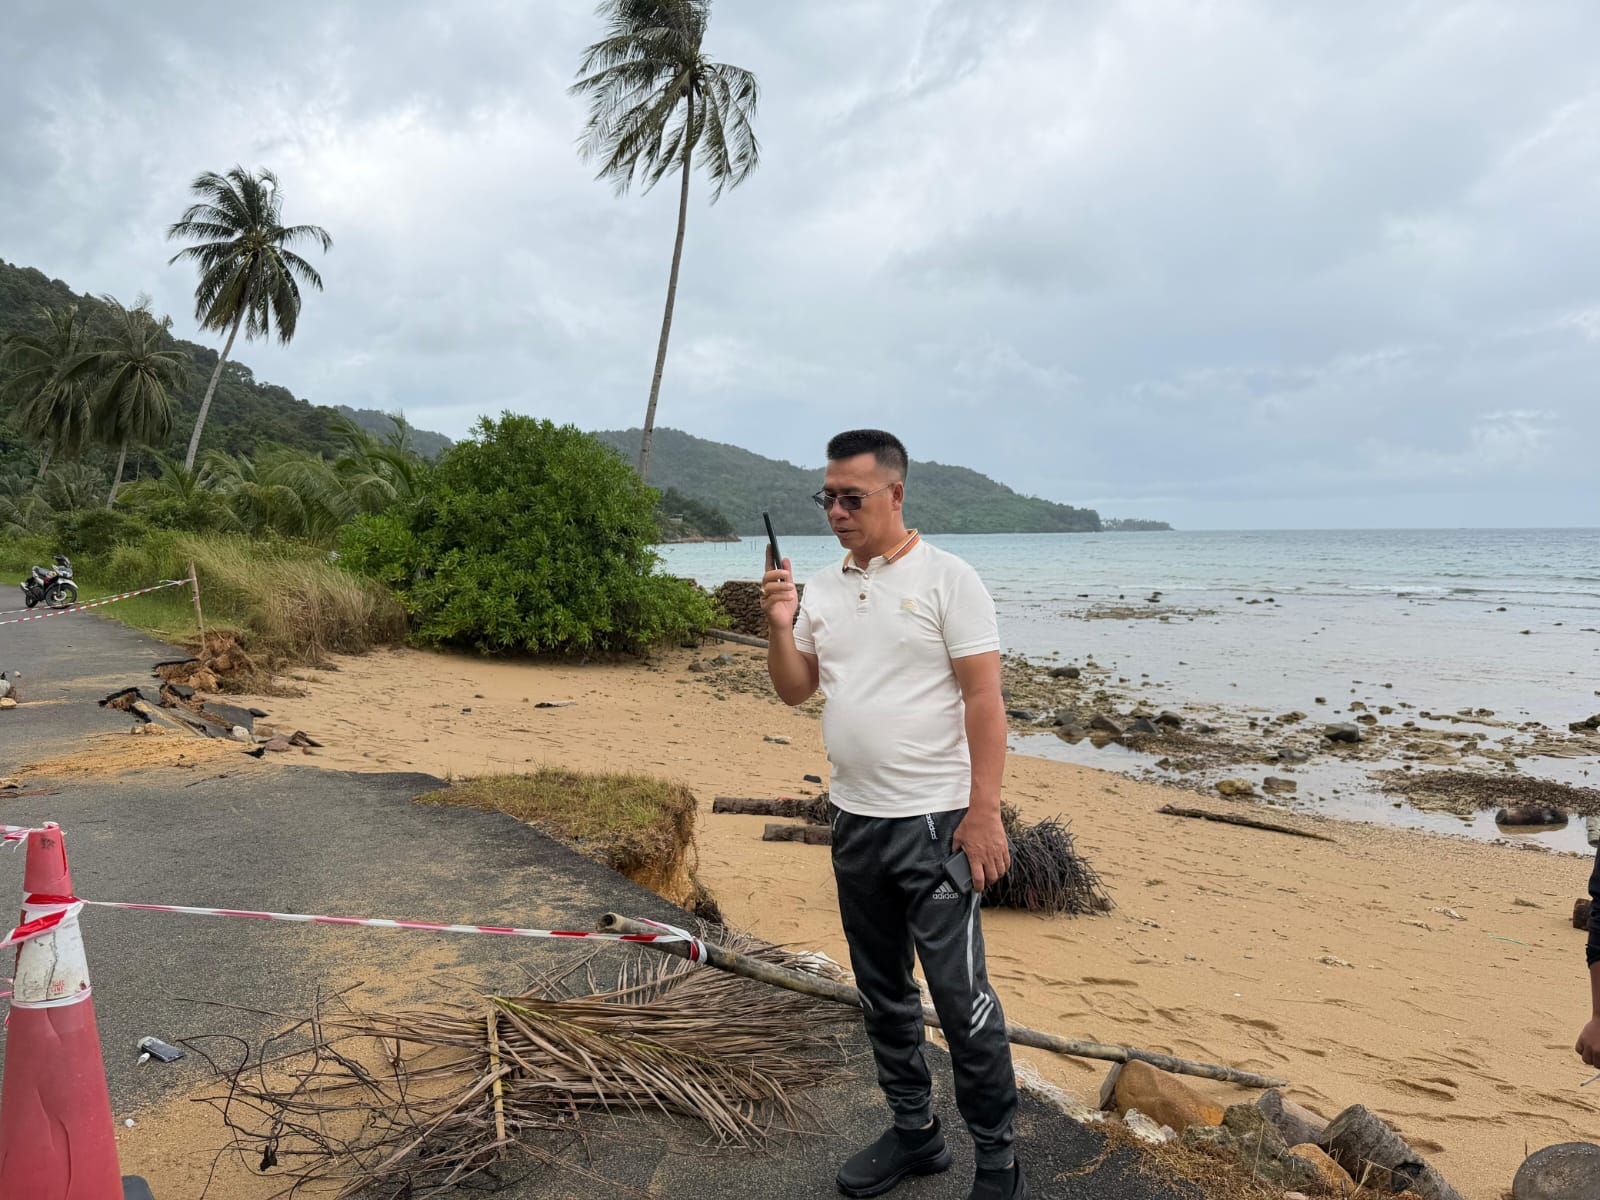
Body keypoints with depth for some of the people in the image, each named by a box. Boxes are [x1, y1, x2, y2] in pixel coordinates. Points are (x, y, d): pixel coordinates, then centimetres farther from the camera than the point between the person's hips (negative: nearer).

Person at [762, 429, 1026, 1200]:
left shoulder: (946, 579, -9)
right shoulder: (821, 588, 8)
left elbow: (984, 698, -12)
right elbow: (795, 690, 10)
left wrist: (983, 813, -17)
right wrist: (780, 627, -9)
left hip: (933, 821, -6)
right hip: (854, 819, 6)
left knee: (959, 995, -1)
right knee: (882, 990, 16)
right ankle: (913, 1132, 33)